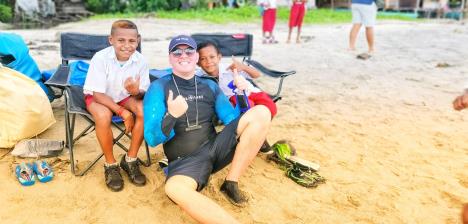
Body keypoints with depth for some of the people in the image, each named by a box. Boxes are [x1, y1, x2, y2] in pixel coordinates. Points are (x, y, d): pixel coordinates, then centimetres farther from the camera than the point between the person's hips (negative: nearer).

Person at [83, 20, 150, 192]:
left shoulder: (140, 61, -18)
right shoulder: (100, 58, -26)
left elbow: (143, 93, -11)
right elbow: (98, 94, -23)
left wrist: (136, 92, -37)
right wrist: (123, 112, -31)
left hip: (126, 96, 3)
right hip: (98, 97, -2)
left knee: (145, 111, -27)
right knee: (103, 116, -35)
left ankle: (130, 160, -9)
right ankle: (110, 165, -12)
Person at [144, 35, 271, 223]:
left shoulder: (209, 85, 11)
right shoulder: (159, 88, -1)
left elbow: (234, 121, 9)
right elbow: (152, 139, -9)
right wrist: (171, 115, -27)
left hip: (215, 148, 5)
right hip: (184, 161, -4)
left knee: (261, 113, -13)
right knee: (174, 189, -40)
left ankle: (231, 184, -9)